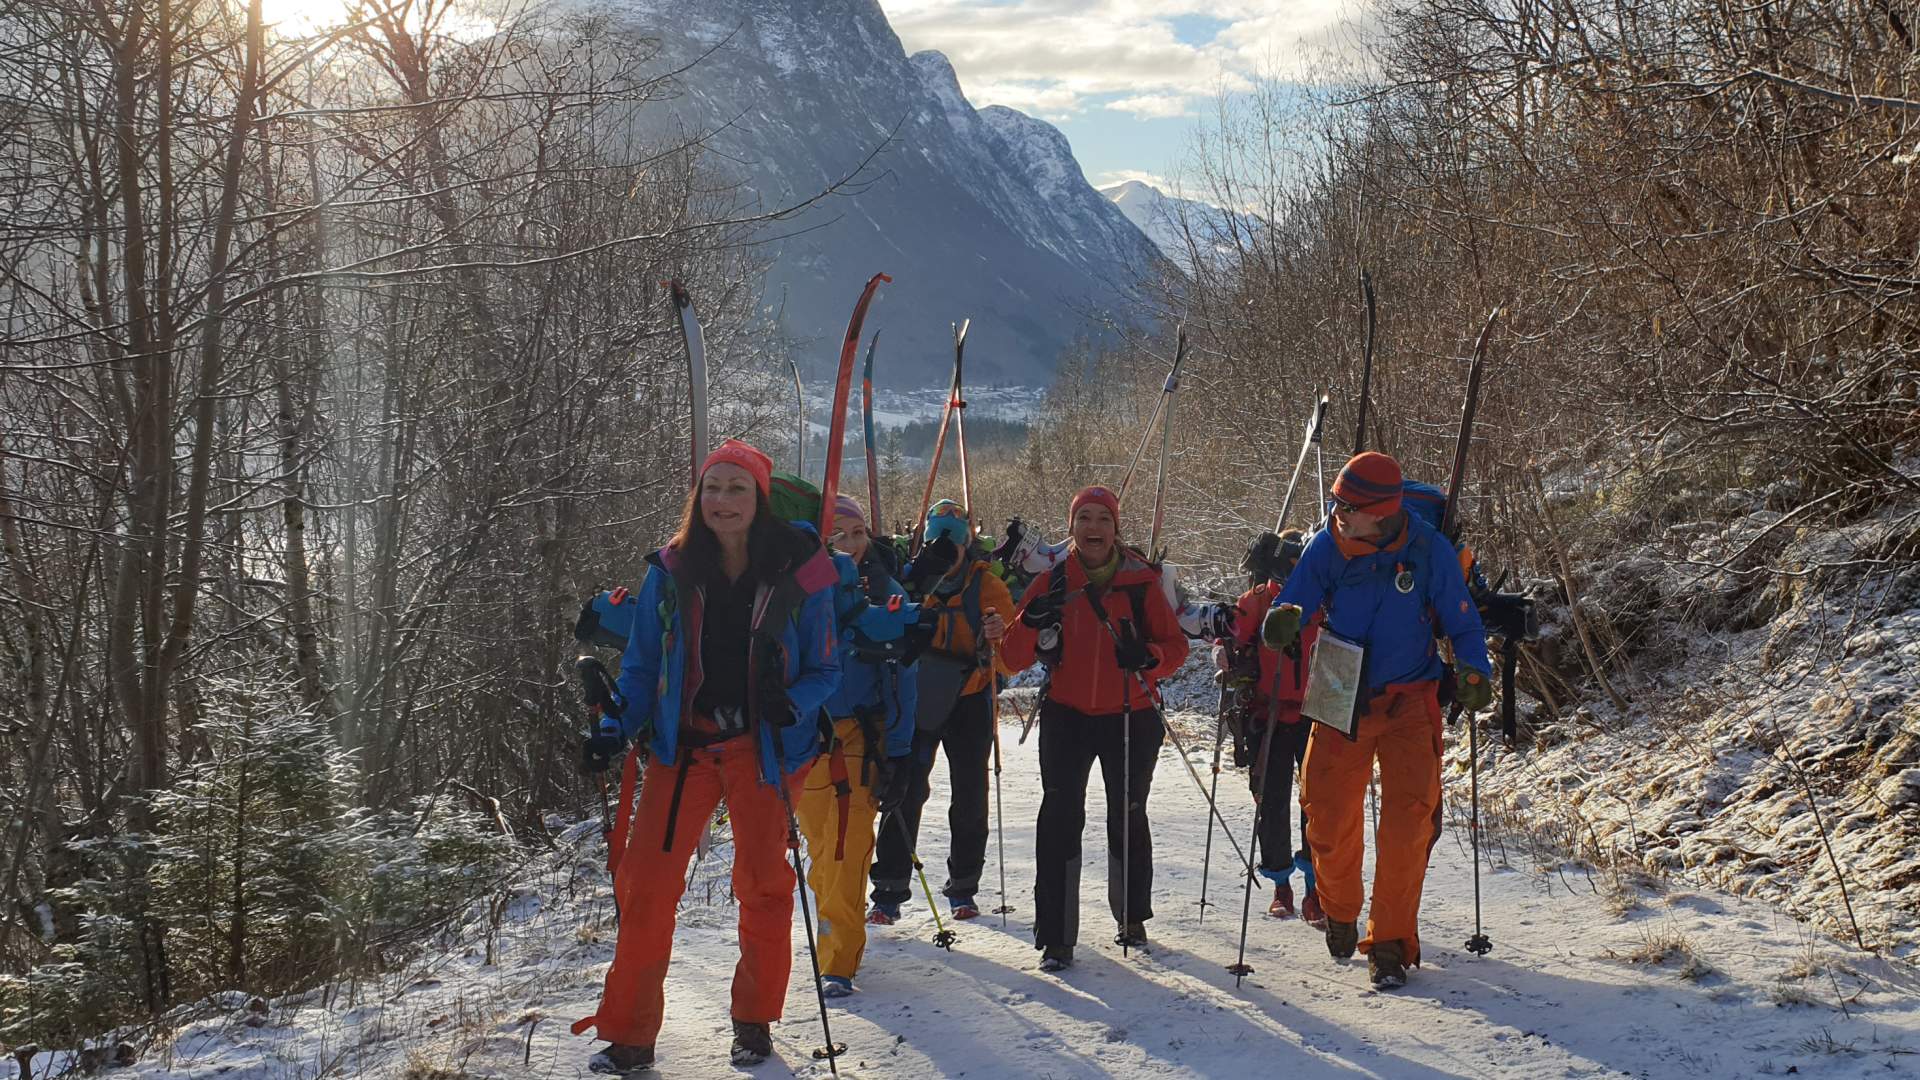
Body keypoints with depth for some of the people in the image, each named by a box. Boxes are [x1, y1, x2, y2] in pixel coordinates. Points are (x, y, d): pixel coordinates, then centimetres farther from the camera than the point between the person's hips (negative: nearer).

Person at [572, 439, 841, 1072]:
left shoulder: (800, 575, -6)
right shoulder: (671, 571, 0)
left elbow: (825, 669, 0)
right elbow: (643, 665, 6)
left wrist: (790, 703, -21)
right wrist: (617, 729, -8)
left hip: (764, 747, -1)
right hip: (683, 745, 2)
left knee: (763, 886, 7)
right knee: (644, 885, -4)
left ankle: (754, 1023, 27)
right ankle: (628, 1037, 9)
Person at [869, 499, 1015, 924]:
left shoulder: (987, 587, -1)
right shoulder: (910, 581, 2)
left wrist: (998, 638, -28)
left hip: (969, 702, 0)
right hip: (917, 699, 0)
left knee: (970, 797, 7)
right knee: (905, 791, -8)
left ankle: (963, 888, 22)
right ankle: (889, 891, -3)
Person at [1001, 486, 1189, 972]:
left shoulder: (1142, 580, -2)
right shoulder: (1052, 582, -1)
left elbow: (1175, 645, -1)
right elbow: (1014, 659, -2)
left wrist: (1149, 655, -23)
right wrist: (1033, 623, -23)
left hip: (1131, 718, 0)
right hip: (1066, 715, 0)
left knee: (1128, 818, 14)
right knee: (1060, 818, -8)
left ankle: (1132, 916, 35)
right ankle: (1056, 936, -2)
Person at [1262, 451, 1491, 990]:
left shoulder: (1428, 550, -11)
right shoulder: (1325, 549, -7)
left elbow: (1462, 621, -1)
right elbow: (1289, 606, -7)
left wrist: (1473, 672, -19)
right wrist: (1281, 625, -30)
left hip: (1408, 702, -1)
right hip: (1341, 701, 2)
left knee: (1409, 821, -11)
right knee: (1329, 817, 1)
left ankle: (1391, 942, 4)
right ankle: (1339, 913, 31)